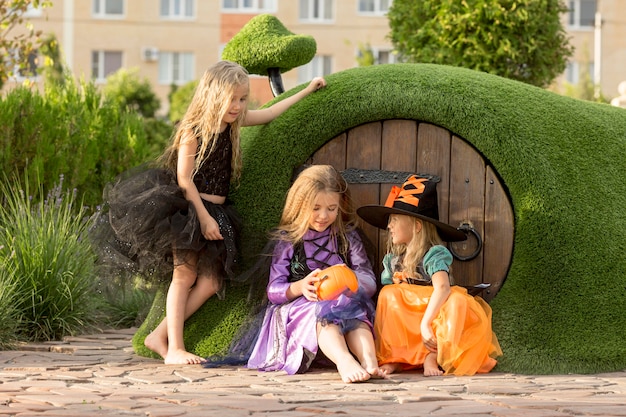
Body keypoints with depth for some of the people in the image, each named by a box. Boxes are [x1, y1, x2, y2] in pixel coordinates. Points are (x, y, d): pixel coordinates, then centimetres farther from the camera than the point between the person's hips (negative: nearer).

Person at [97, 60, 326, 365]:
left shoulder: (232, 123, 8)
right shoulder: (193, 131, -13)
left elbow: (269, 113, 23)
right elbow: (184, 180, -13)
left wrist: (306, 91, 27)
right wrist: (203, 217, -15)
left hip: (214, 214, 7)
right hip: (189, 210, -7)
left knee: (210, 282, -3)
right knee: (184, 275, -6)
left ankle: (159, 337, 2)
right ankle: (174, 349, -3)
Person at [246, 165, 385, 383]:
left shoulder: (347, 237, 13)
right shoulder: (288, 240, 8)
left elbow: (369, 283, 4)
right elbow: (273, 291, 3)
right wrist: (299, 287, -20)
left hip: (343, 304, 3)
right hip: (297, 311, -3)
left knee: (357, 308, -32)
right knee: (323, 311, -37)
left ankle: (368, 360, -57)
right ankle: (344, 362, -65)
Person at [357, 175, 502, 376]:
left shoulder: (435, 255, -14)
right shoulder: (392, 260, 7)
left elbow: (442, 288, -33)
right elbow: (388, 302, 4)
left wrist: (425, 323, -41)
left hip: (437, 320, -5)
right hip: (408, 324, 5)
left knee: (457, 299, -34)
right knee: (388, 294, -17)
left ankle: (431, 357, -30)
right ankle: (393, 358, -25)